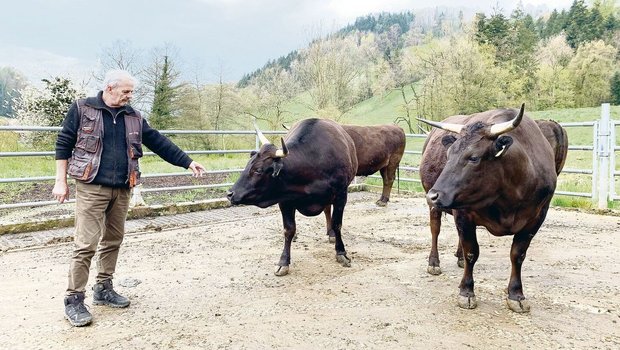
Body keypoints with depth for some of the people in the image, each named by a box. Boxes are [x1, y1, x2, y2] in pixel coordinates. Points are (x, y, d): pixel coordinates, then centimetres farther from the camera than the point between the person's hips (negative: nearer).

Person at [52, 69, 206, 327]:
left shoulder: (134, 117, 11)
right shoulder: (82, 109, -1)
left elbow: (159, 143, 10)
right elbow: (63, 144, 0)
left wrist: (188, 163, 5)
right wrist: (61, 181, -4)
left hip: (122, 190, 5)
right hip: (91, 188, -5)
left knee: (113, 240, 12)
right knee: (86, 243, -6)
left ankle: (103, 289, 27)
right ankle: (74, 300, 4)